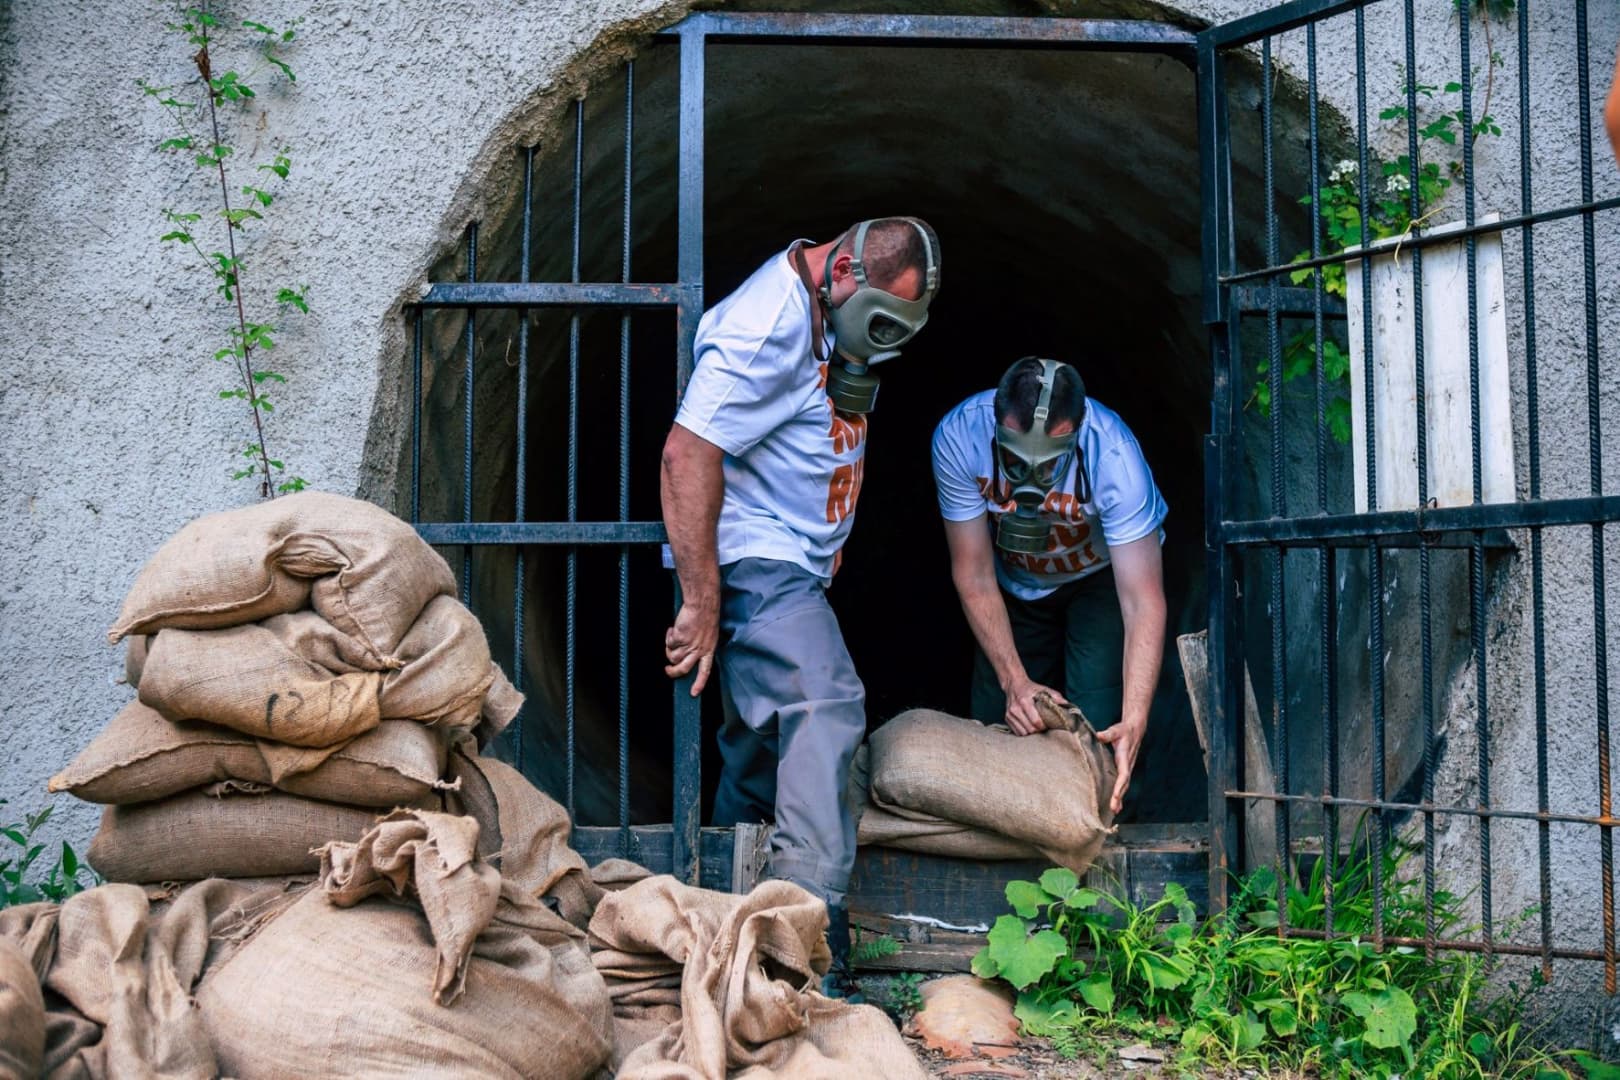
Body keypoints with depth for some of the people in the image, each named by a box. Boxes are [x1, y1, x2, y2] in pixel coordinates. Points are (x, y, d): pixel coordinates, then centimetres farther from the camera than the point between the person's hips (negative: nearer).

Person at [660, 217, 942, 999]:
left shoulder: (831, 316, 11)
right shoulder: (767, 326, -20)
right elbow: (687, 453, -25)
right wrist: (700, 601, -26)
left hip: (791, 568, 10)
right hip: (752, 561, -10)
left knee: (761, 751, 13)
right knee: (824, 707, -23)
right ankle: (812, 946, -26)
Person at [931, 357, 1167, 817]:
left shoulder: (1112, 455, -39)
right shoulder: (958, 436, -33)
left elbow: (1143, 604, -39)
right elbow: (974, 577, -23)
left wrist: (1133, 723, -49)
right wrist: (1015, 680, -30)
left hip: (1102, 574, -2)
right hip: (1015, 581, 2)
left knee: (1097, 726, -18)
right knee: (996, 723, 0)